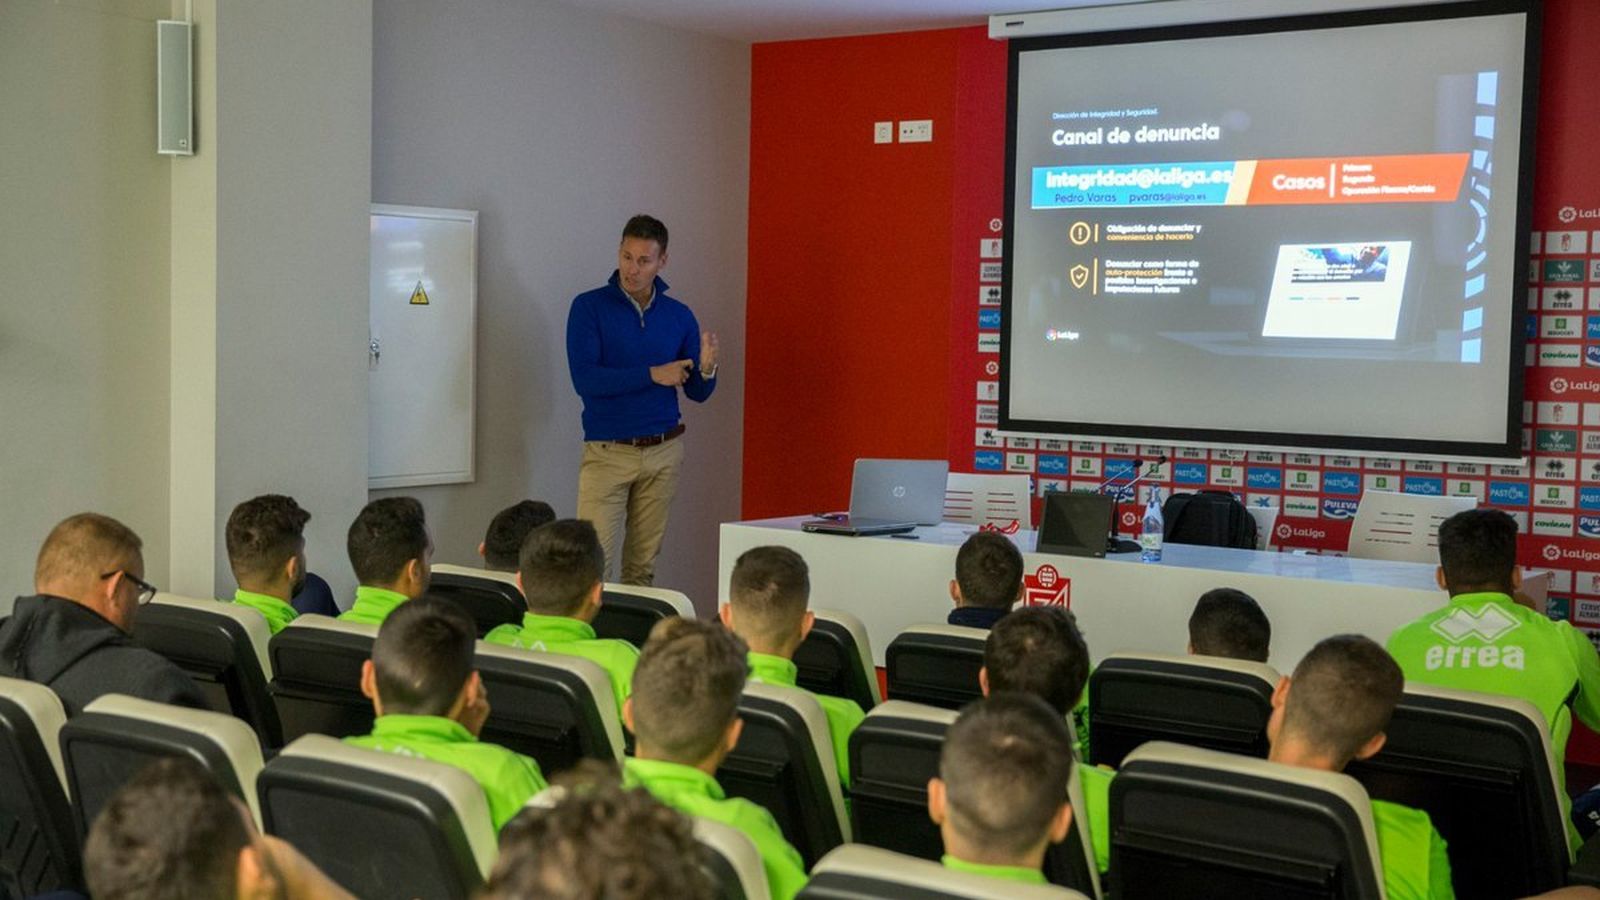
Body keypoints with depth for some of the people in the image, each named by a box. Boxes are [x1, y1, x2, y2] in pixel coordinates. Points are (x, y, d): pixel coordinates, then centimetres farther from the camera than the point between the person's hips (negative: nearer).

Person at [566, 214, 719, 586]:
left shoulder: (679, 316, 7)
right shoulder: (589, 307, -3)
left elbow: (697, 393, 10)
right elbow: (584, 378, -14)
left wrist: (707, 369, -13)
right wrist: (652, 375, -17)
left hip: (664, 452, 3)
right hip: (607, 452, -3)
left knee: (643, 565, 7)